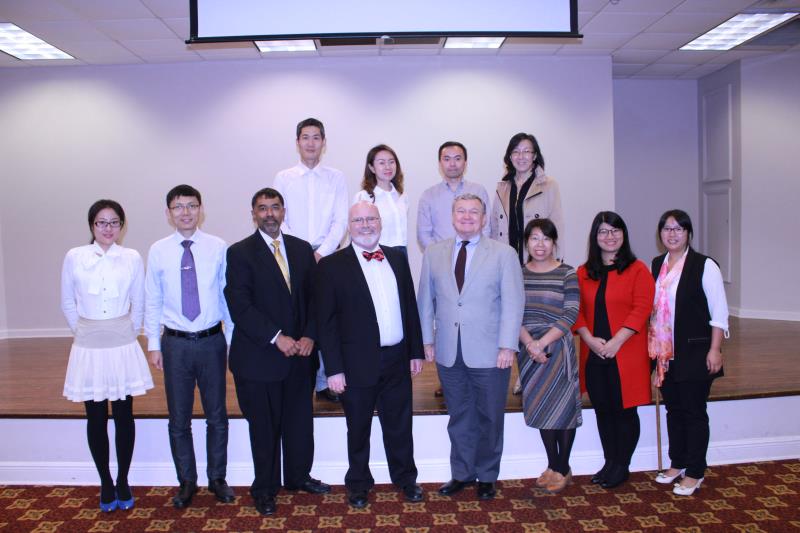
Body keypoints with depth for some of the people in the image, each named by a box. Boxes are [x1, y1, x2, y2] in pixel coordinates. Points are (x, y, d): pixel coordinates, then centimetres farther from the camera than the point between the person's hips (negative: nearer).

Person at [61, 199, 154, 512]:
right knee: (96, 418, 8)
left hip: (122, 347, 0)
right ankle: (105, 483, 25)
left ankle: (123, 482, 24)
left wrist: (128, 332, 9)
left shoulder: (132, 258, -3)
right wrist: (84, 332, 10)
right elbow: (67, 304, 9)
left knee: (123, 415, 8)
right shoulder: (74, 257, -1)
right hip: (88, 348, 1)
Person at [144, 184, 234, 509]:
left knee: (217, 415, 13)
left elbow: (228, 295, -1)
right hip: (175, 344, 1)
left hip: (212, 341, 0)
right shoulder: (158, 251, -2)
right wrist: (154, 344, 2)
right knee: (178, 419, 12)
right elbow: (152, 301, 3)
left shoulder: (218, 248, -6)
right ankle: (187, 482, 32)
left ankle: (217, 478, 33)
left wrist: (233, 338, 1)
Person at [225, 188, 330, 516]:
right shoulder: (240, 253, -6)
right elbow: (240, 306, -14)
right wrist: (277, 338, -20)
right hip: (259, 357, -4)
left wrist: (309, 336, -7)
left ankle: (298, 476, 36)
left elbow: (313, 297, 7)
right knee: (264, 427, 9)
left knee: (300, 421, 14)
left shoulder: (302, 249, 8)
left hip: (298, 354, 4)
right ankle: (265, 488, 27)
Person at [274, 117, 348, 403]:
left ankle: (324, 382, 9)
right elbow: (278, 220, 3)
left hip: (327, 254, 0)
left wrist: (321, 252, -10)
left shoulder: (336, 178, 8)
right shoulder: (283, 178, 8)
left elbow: (340, 221, 2)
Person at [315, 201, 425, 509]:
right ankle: (358, 483, 35)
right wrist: (333, 369, -12)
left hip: (397, 360, 4)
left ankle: (405, 478, 39)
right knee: (358, 430, 14)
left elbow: (410, 307, 10)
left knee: (400, 425, 18)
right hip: (358, 365, -3)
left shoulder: (397, 259, 6)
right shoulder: (332, 266, -8)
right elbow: (326, 321, -9)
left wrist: (416, 352, 8)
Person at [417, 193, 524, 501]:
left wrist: (507, 346, -11)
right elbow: (426, 300, 9)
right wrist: (427, 340, 4)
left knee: (490, 418, 10)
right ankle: (461, 474, 29)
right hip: (449, 354, 2)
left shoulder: (504, 254, -1)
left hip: (489, 354, -2)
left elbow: (513, 302, -5)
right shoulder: (434, 254, 8)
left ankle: (486, 476, 28)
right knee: (459, 417, 13)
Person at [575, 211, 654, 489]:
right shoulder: (583, 273, 9)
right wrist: (590, 339, -10)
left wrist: (615, 342, -17)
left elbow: (641, 309, -11)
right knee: (603, 411, 12)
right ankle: (609, 463, 27)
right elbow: (577, 311, 6)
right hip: (594, 355, 4)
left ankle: (621, 467, 20)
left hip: (626, 355, -4)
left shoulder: (637, 270, -3)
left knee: (624, 411, 5)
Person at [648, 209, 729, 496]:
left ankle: (694, 473, 15)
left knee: (694, 411, 3)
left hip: (695, 352, -5)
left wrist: (714, 350, -14)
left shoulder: (704, 265, -8)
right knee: (673, 408, 14)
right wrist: (654, 349, 12)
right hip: (665, 353, 5)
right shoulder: (656, 266, 9)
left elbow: (719, 312, -9)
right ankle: (677, 464, 29)